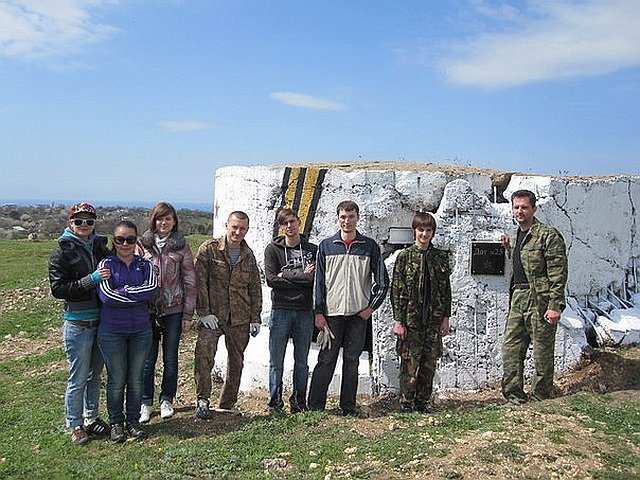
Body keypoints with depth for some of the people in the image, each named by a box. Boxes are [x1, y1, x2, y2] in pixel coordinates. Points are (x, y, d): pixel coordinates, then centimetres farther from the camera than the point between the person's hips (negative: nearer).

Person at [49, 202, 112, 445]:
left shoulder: (100, 246, 9)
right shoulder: (62, 252, -6)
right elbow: (58, 289, -14)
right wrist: (91, 280, -21)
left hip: (102, 321, 5)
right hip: (77, 323, -5)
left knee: (95, 374, 16)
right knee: (78, 378, 3)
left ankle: (92, 418, 31)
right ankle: (75, 425, 18)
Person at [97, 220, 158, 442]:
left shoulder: (144, 264, 5)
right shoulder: (107, 264, -3)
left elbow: (153, 287, -13)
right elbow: (106, 295, -16)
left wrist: (124, 291, -16)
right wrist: (139, 295, -13)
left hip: (141, 330, 2)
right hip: (112, 331, -2)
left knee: (136, 379, 11)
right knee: (116, 380, 8)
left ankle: (133, 420, 26)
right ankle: (116, 423, 25)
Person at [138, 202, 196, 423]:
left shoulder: (181, 246, 0)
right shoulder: (143, 244, 2)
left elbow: (190, 281, 1)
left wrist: (188, 314, -3)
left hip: (173, 310, 0)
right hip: (147, 309, 0)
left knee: (170, 358, 9)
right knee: (147, 358, 6)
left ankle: (166, 400, 25)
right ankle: (146, 403, 20)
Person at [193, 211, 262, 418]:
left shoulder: (248, 255, 9)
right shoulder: (209, 249, -3)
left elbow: (255, 288, 13)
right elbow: (199, 282, -7)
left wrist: (255, 318, 9)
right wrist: (204, 313, -12)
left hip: (240, 318, 4)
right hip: (212, 316, -4)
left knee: (236, 361, 10)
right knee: (204, 354, -18)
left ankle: (227, 403, 24)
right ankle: (202, 400, -2)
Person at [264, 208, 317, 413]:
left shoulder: (312, 250, 7)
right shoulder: (273, 249, 3)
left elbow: (317, 277, -6)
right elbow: (271, 279, -8)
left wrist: (286, 276, -10)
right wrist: (302, 276, -8)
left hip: (305, 311, 1)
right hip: (281, 310, -1)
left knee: (302, 361, 9)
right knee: (276, 361, 3)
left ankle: (299, 402, 20)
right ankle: (275, 401, 14)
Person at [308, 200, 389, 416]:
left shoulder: (370, 246, 5)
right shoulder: (326, 246, 5)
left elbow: (382, 281, 8)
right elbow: (319, 281, 4)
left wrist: (371, 307, 0)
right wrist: (319, 312, -2)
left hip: (358, 314, 1)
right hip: (331, 313, 0)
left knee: (352, 361, 8)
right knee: (326, 360, 1)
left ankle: (348, 405, 17)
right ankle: (315, 406, 8)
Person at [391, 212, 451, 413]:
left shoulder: (440, 257, 8)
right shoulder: (404, 257, -2)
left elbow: (446, 289, 10)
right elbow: (397, 290, -4)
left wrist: (445, 318, 5)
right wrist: (398, 320, -9)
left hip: (434, 319, 3)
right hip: (411, 319, -3)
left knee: (429, 362, 8)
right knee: (410, 362, 0)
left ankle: (422, 402, 20)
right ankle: (406, 402, 12)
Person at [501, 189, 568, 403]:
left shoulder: (548, 235, -9)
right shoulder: (515, 237, 16)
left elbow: (558, 273, -13)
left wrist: (555, 305, -19)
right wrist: (509, 249, 15)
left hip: (540, 299, -8)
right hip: (518, 298, 8)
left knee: (542, 353, 2)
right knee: (510, 349, 8)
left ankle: (540, 399, 14)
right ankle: (514, 396, 17)